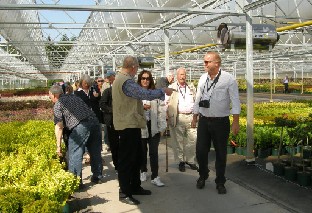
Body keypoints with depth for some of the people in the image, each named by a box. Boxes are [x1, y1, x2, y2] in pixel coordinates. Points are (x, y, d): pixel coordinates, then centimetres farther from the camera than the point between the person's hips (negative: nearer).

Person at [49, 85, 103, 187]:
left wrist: (58, 146, 1)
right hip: (94, 121, 8)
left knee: (75, 153, 1)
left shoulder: (58, 105, 6)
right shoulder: (74, 97, 27)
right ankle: (97, 177, 29)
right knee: (95, 152, 16)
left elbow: (59, 127, 0)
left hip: (80, 126, -7)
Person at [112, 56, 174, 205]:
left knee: (136, 156, 18)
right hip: (128, 125, -11)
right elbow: (145, 94, -24)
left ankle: (135, 187, 29)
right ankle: (124, 193, 7)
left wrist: (142, 106, 18)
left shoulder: (120, 78, 15)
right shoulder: (126, 81, -19)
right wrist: (163, 91, -14)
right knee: (127, 159, -3)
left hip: (131, 124, 11)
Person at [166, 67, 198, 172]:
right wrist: (168, 116, -9)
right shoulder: (171, 88, 7)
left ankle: (190, 160, 16)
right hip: (178, 118, -2)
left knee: (193, 140, 2)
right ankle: (181, 161, 16)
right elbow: (166, 102, 2)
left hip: (191, 117, 3)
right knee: (178, 141, 3)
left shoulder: (191, 87, 16)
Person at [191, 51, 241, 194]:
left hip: (221, 122, -4)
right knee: (200, 150, 7)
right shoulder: (203, 78, 6)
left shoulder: (228, 79, -9)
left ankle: (220, 182, 25)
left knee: (220, 154, 7)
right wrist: (194, 118, 14)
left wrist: (236, 122, -15)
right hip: (204, 120, 4)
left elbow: (235, 102, -10)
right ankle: (203, 175, 34)